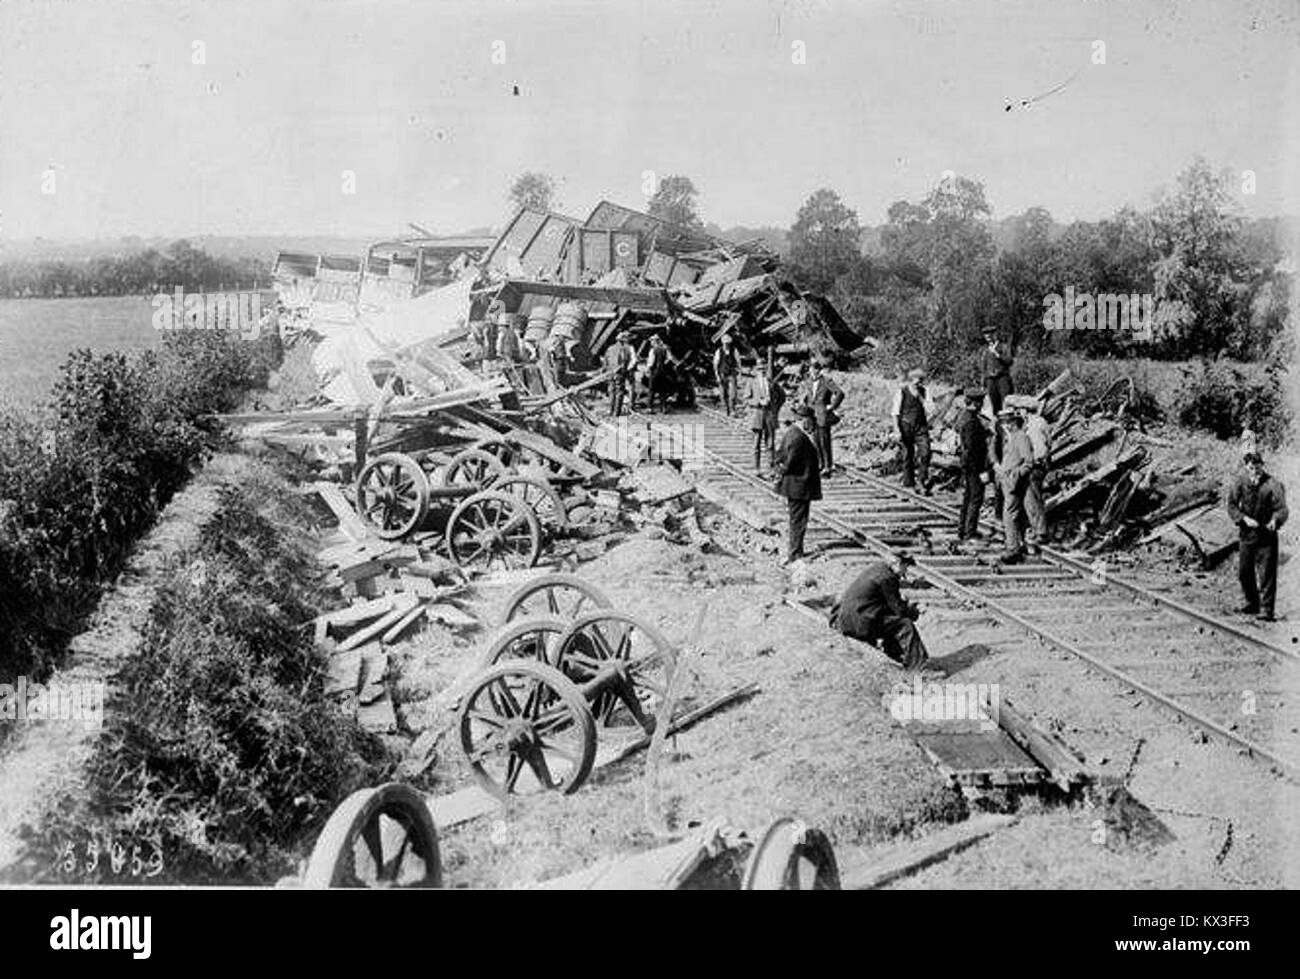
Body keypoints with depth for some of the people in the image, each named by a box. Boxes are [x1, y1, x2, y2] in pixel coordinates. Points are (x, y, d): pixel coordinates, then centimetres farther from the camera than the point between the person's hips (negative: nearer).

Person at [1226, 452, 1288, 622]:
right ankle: (1252, 603, 31)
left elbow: (1281, 509, -15)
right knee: (1244, 573, 13)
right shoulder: (1241, 482, -1)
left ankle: (1266, 609, -1)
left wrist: (1275, 521, -36)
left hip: (1266, 535, -4)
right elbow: (1231, 504, 0)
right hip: (1246, 534, 4)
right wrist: (1244, 518, -16)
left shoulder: (1272, 485, -10)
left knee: (1267, 574, -6)